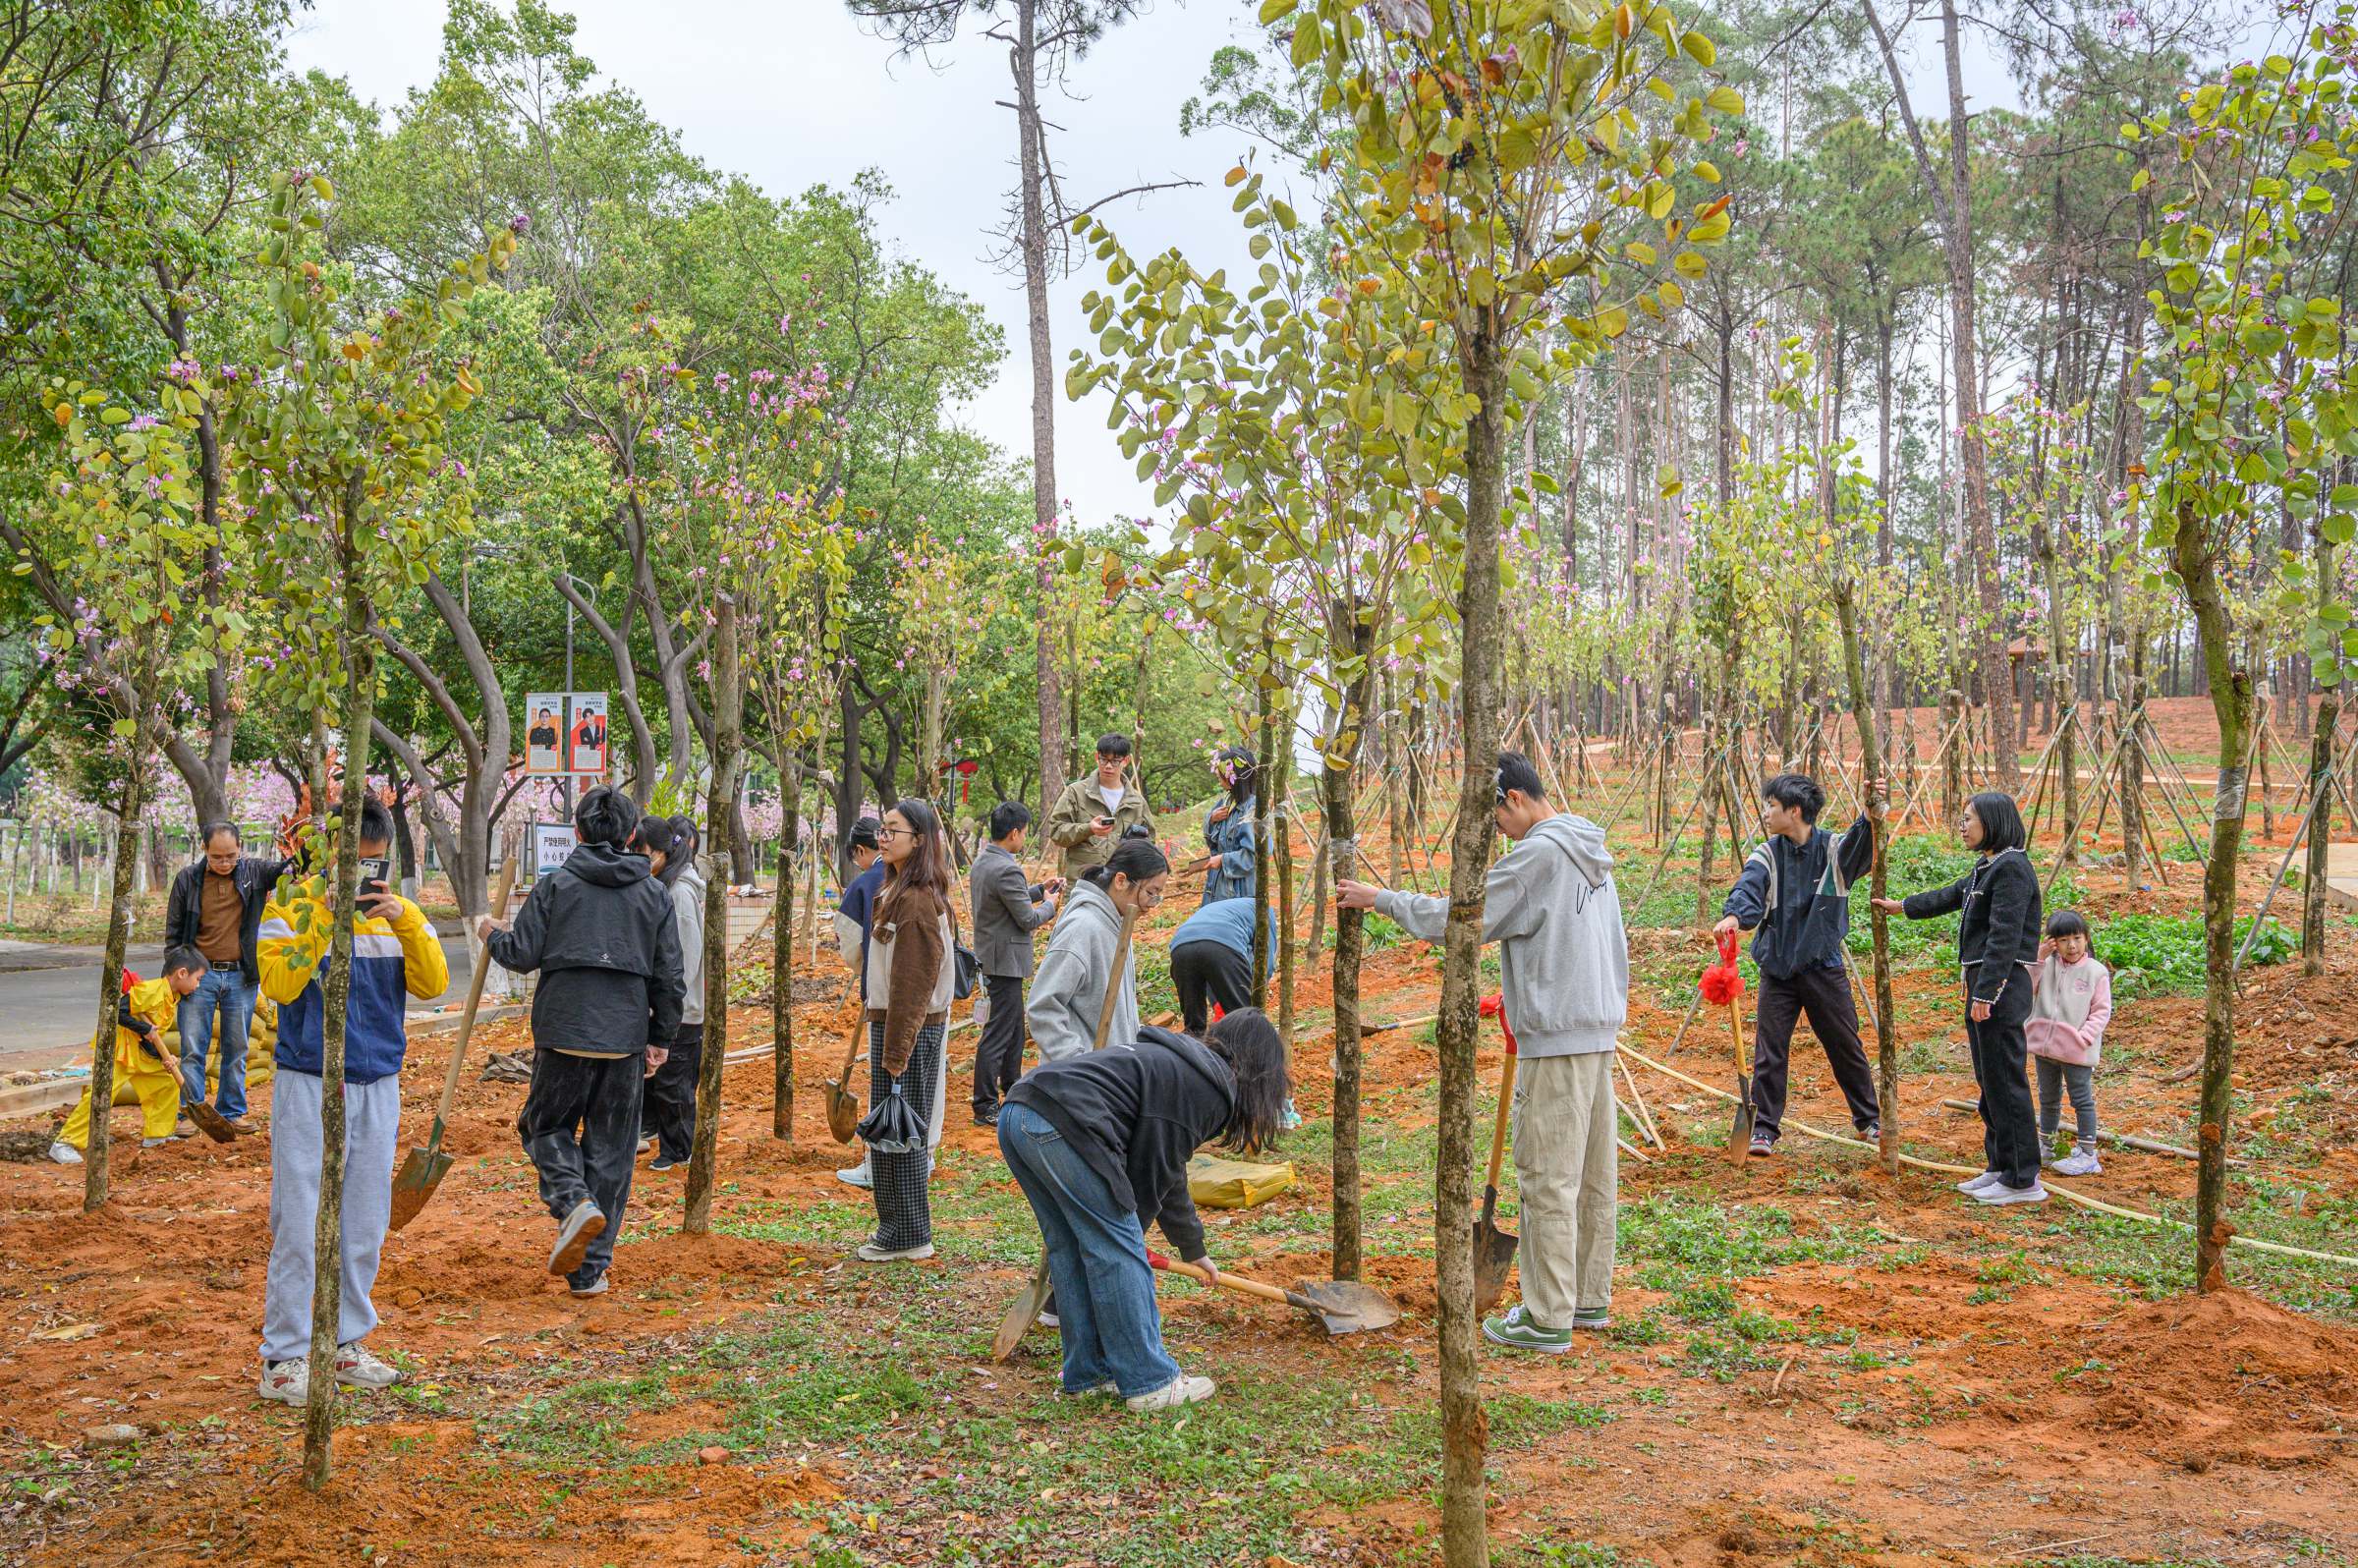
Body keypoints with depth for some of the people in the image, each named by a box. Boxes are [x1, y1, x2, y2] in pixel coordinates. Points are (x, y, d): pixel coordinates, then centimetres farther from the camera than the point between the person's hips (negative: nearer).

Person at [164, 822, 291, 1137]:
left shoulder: (254, 871, 0)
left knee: (237, 1049, 9)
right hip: (200, 974, -1)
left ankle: (232, 1111, 19)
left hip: (241, 977, 1)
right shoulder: (188, 879, -1)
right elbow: (174, 931, 5)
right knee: (193, 1050, 2)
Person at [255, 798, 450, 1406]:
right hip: (309, 1083, -4)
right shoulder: (292, 906, -3)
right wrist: (323, 918, -21)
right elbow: (278, 984, -16)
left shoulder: (396, 910, 8)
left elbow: (433, 984, -3)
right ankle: (285, 1356, 4)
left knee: (364, 1226, 10)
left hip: (378, 1086, 4)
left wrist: (404, 920, -16)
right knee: (302, 1225, -4)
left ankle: (344, 1342, 22)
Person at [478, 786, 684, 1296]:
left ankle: (574, 1202, -12)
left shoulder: (554, 885, -1)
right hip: (626, 1038, 2)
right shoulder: (655, 893, 6)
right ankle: (591, 1268, 12)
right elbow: (668, 976, 7)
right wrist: (661, 1039, 16)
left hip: (563, 1032, -2)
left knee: (545, 1124, 17)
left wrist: (491, 933, 17)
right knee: (610, 1149, 10)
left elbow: (522, 954, -4)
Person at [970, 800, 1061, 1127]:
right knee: (998, 1032, -5)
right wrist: (1049, 904, 0)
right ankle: (985, 1107, -1)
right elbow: (1028, 920, -18)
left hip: (990, 953, 10)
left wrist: (1039, 889, 15)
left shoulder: (982, 861, 7)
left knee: (1014, 1024, 25)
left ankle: (1012, 1085, 41)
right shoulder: (1007, 870, -24)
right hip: (1005, 960, -10)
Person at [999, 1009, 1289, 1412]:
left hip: (1017, 1117, 10)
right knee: (1118, 1254, 0)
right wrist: (1131, 1232, 15)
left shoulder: (1176, 1061, 30)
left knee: (1071, 1250, 19)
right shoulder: (1210, 1088, 0)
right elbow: (1153, 1170, -1)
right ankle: (1150, 1382, 8)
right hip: (1062, 1126, -10)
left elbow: (1165, 1168, 40)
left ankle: (1090, 1373, 28)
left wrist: (1192, 1246, 49)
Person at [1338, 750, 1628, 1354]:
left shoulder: (1538, 853, -15)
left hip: (1558, 1037, -9)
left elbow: (1459, 918, -15)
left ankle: (1548, 1320, 2)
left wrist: (1380, 899, -6)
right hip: (1599, 1029, 10)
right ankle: (1590, 1298, 25)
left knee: (1548, 1178, -3)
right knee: (1594, 1173, 15)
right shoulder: (1589, 852, 13)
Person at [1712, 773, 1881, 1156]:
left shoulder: (1834, 850, -4)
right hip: (1777, 968, 0)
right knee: (1769, 1051, 0)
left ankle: (1868, 1121, 30)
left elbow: (1866, 841, -23)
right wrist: (1732, 914, -43)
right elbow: (1748, 887, -21)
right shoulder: (1767, 855, -3)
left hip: (1824, 967, 0)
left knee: (1847, 1047, 12)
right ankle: (1763, 1129, 9)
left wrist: (1873, 815, -45)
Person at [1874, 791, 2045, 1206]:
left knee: (2005, 1082, -7)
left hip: (2001, 985, -11)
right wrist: (1903, 906, 45)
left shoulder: (2011, 868, -16)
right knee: (1989, 1080, 15)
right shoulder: (1987, 866, 16)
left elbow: (2004, 937, -22)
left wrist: (1985, 994, -26)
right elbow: (1952, 895, 34)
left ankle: (2023, 1180, -2)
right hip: (1982, 982, 11)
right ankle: (2001, 1168, 24)